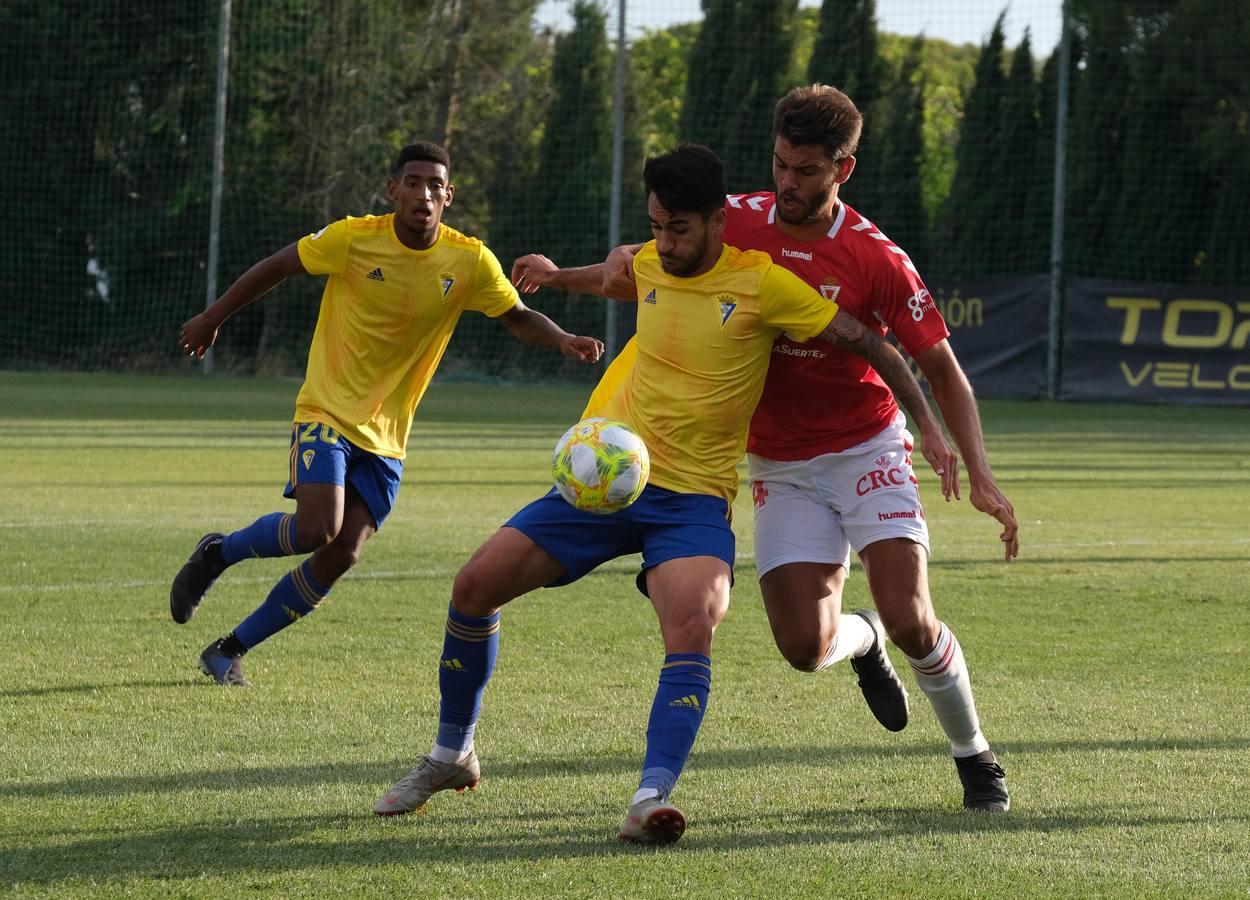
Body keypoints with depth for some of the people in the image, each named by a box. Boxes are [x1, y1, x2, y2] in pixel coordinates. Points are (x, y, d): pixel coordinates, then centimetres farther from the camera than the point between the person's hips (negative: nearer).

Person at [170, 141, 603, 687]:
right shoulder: (354, 239, -11)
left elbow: (517, 317, 6)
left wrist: (562, 340, -15)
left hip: (385, 437, 4)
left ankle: (229, 650, 9)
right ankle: (218, 553, 6)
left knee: (341, 557, -5)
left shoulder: (470, 262, -5)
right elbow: (276, 268, 2)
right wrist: (212, 319, 10)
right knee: (318, 529, -24)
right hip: (327, 412, -4)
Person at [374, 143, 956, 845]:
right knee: (476, 585, -3)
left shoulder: (761, 284, -10)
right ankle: (451, 755, 17)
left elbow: (864, 340, -5)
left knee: (694, 624, -33)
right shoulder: (650, 265, 4)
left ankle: (653, 799, -40)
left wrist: (927, 423, -4)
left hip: (694, 497, -5)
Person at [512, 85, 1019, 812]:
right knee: (805, 646, -11)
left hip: (867, 450, -2)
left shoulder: (877, 260, -15)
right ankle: (862, 640, 28)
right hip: (782, 469, 3)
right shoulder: (739, 222, -5)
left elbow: (942, 370, -9)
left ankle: (974, 756, 11)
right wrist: (561, 277, -4)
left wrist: (980, 476, -19)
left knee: (910, 622, -16)